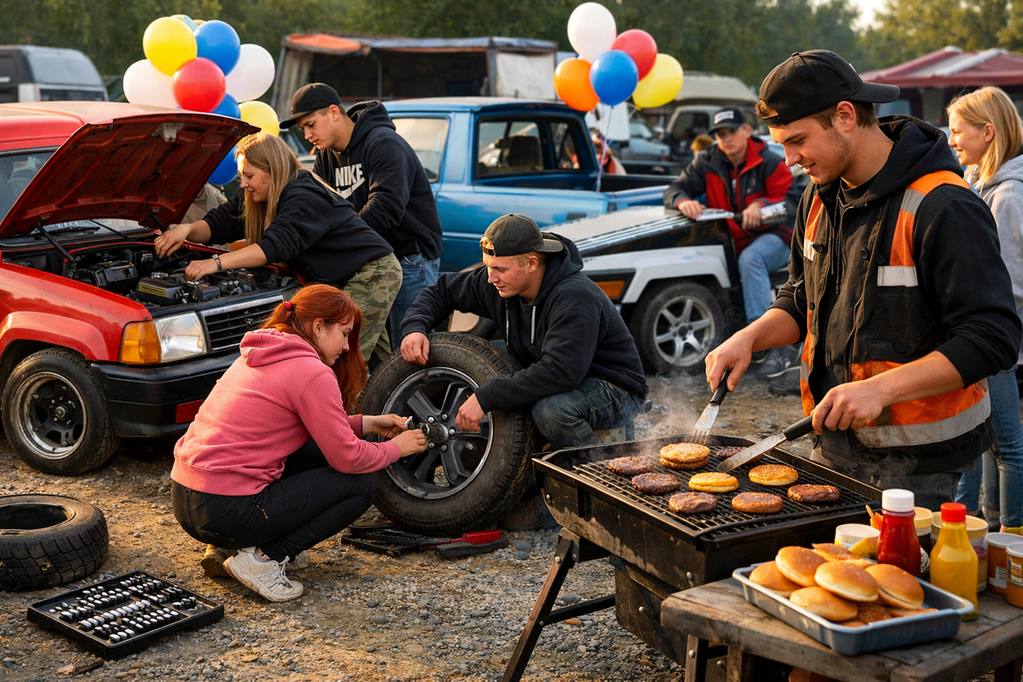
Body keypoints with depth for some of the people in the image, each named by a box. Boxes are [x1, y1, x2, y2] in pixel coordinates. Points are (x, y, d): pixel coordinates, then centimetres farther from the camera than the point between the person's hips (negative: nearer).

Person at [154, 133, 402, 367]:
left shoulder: (304, 198, -26)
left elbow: (278, 244, -39)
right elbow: (221, 222, 1)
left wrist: (217, 263, -45)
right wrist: (187, 229, -21)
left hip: (374, 274, -10)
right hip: (341, 280, 10)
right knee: (377, 363, 14)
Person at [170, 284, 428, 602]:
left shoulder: (257, 355, 16)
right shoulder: (312, 373, -12)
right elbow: (348, 458, -7)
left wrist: (367, 423, 23)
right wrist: (396, 448, 11)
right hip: (226, 512, -9)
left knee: (316, 452, 20)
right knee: (361, 487, 2)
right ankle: (264, 559, -5)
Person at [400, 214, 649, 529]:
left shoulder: (575, 298, -30)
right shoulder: (499, 285, -6)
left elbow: (560, 371, -42)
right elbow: (443, 290, 10)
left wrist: (486, 398, -41)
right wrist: (415, 326, -11)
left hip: (615, 392, -8)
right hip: (552, 387, 8)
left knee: (551, 408, -38)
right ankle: (535, 494, 0)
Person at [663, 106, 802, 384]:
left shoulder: (768, 163, -3)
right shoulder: (707, 163, 7)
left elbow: (791, 202, -10)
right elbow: (674, 189, 2)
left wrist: (761, 205, -31)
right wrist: (683, 201, -24)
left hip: (773, 237, -5)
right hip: (732, 243, 5)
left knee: (750, 258, -37)